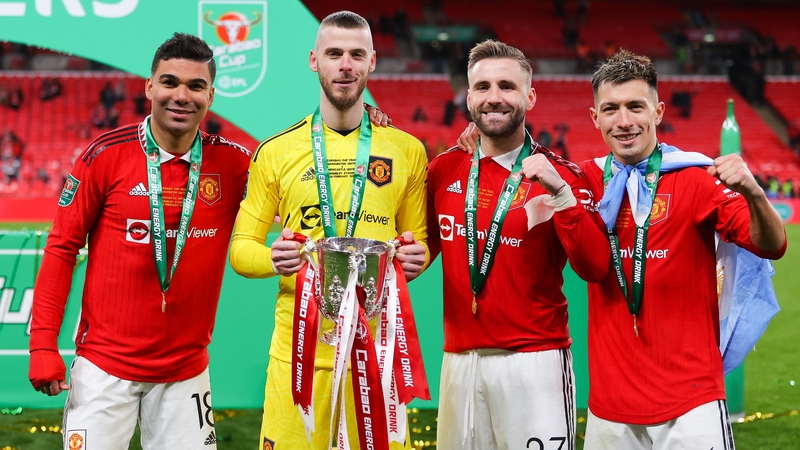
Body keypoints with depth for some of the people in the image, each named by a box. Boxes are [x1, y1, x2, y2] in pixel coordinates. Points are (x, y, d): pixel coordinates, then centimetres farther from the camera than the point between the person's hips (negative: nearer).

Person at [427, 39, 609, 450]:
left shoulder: (558, 175, -3)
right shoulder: (444, 170, 7)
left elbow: (595, 269, -12)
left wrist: (560, 194, -24)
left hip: (534, 364, -3)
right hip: (459, 360, 4)